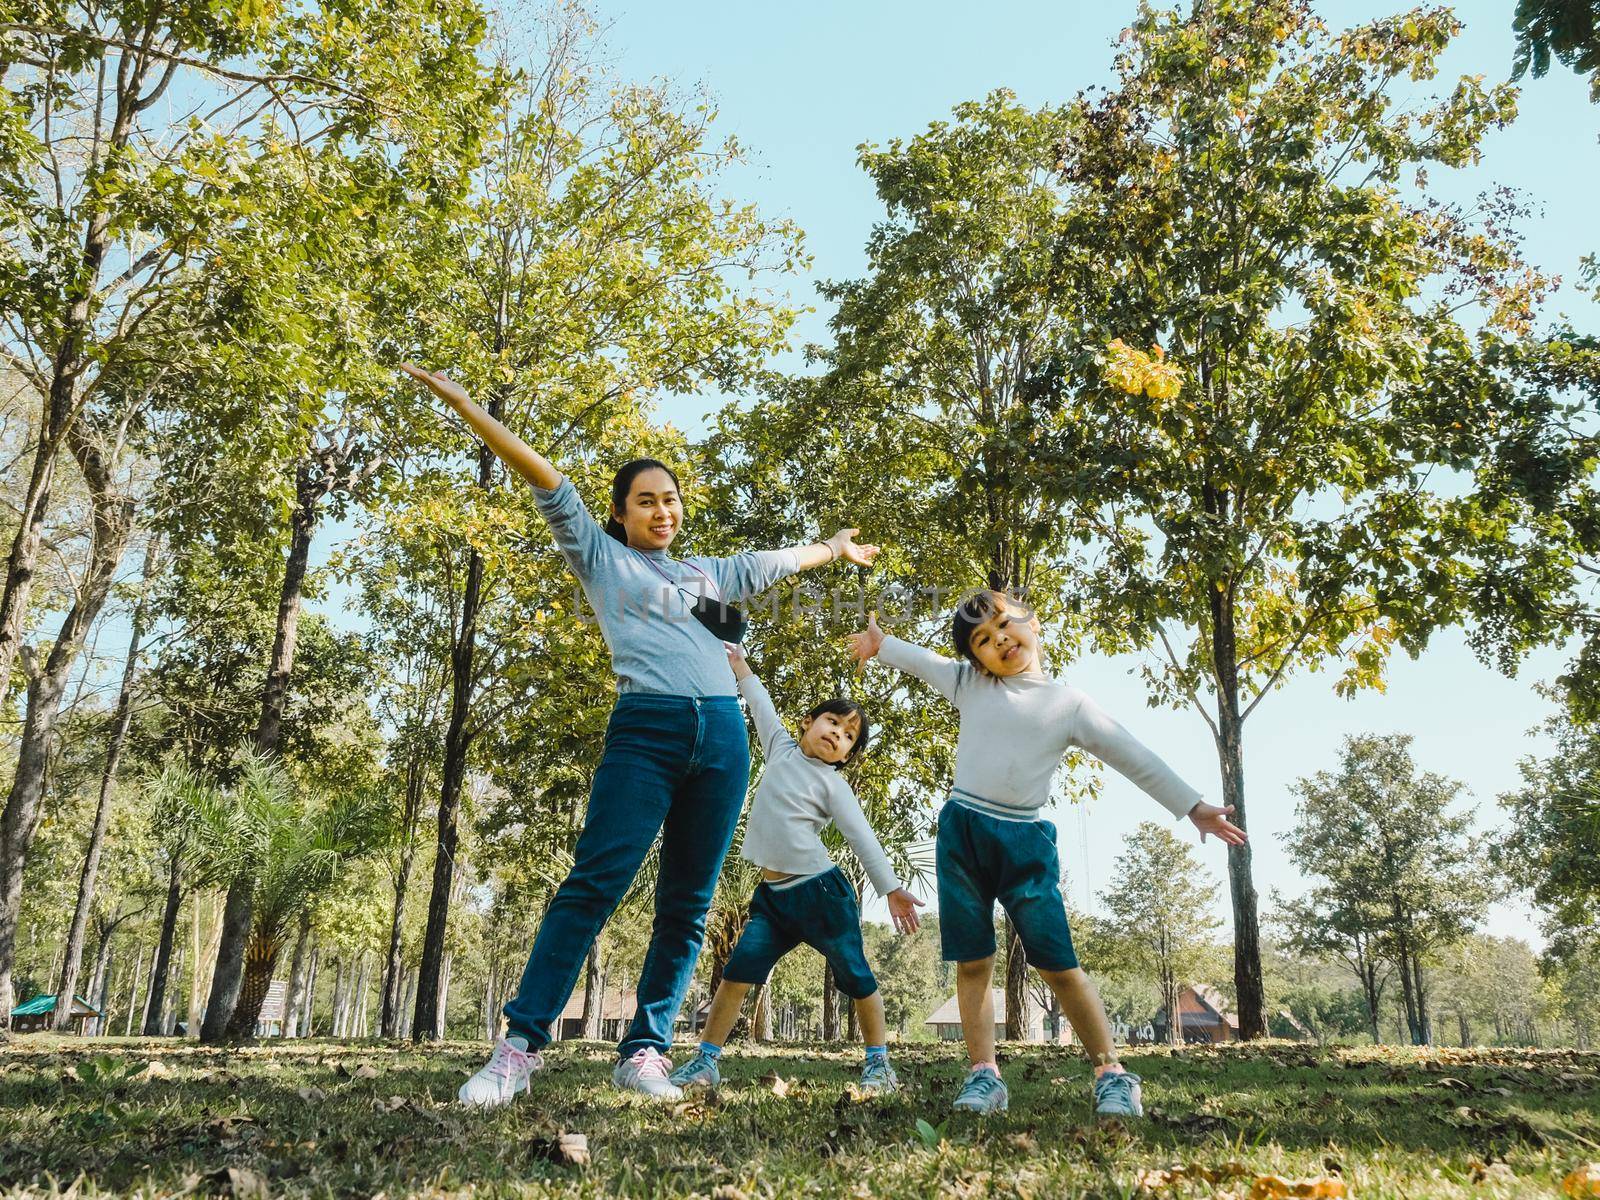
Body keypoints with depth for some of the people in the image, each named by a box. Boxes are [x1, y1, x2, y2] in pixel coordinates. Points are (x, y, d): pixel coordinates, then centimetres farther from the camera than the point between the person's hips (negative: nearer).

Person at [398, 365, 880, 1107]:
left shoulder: (707, 573, 26)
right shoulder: (600, 556, 14)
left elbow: (776, 562, 40)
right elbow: (543, 478, 9)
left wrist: (836, 548, 51)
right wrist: (459, 402, 7)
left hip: (722, 735, 5)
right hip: (645, 729, -4)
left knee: (686, 904, 1)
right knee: (594, 883, -15)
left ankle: (645, 1051, 7)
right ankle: (520, 1045, -12)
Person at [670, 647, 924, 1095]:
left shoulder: (833, 785, -2)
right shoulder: (781, 749, 11)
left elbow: (862, 838, -8)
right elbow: (763, 706, 24)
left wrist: (891, 889, -17)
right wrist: (738, 663, 32)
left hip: (820, 891, -4)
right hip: (773, 895, 4)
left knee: (856, 977, 3)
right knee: (738, 971, -6)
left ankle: (878, 1061, 18)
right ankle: (707, 1059, 2)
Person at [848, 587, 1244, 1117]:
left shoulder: (1069, 703, 5)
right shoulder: (969, 685, 10)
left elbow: (1134, 758, 6)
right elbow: (921, 660, 27)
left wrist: (1193, 806, 5)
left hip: (1025, 840, -2)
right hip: (962, 830, 2)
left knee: (1058, 963, -4)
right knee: (973, 962, 2)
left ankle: (1112, 1075, 6)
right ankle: (983, 1074, 9)